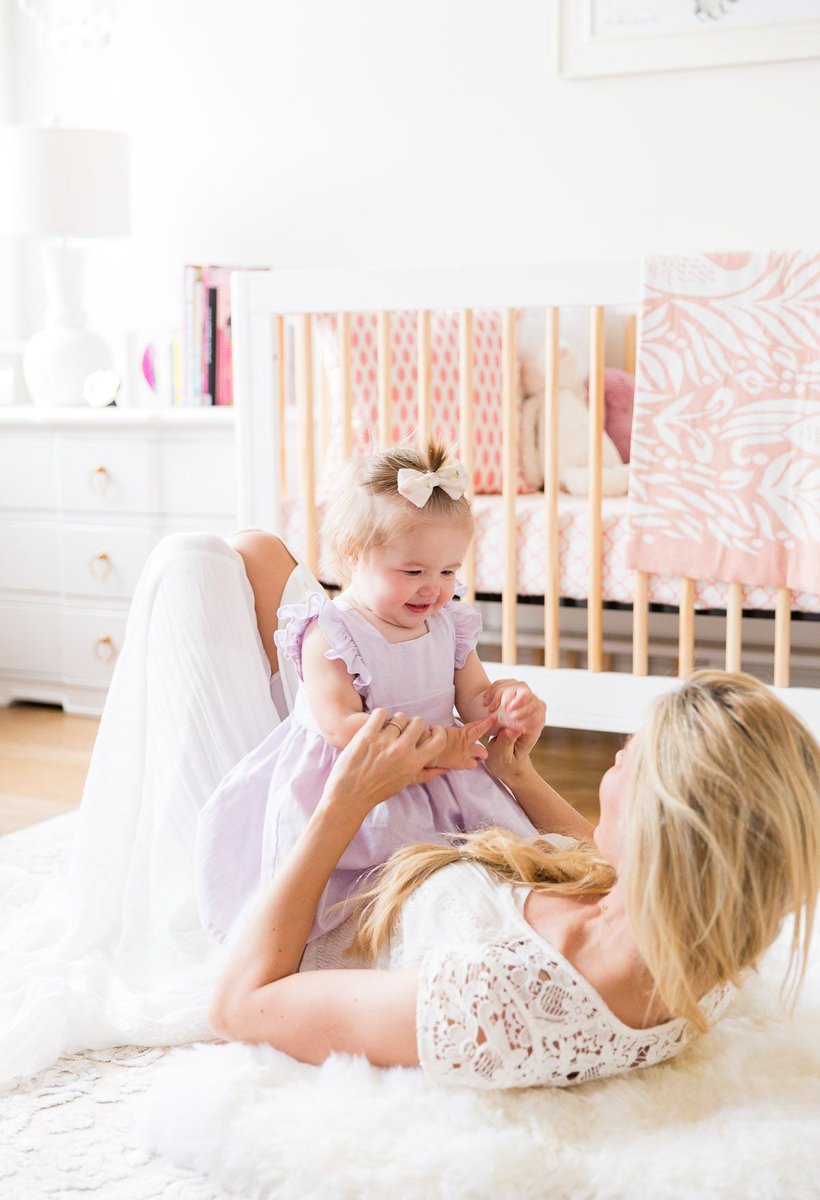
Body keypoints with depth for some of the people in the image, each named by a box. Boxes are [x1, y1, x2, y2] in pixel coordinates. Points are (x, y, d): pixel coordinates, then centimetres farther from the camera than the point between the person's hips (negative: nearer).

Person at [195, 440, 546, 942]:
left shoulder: (449, 626, 6)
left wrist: (508, 703, -18)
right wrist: (436, 745, -27)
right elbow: (342, 726, -23)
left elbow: (474, 696, 8)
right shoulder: (328, 635, -15)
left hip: (439, 778, 6)